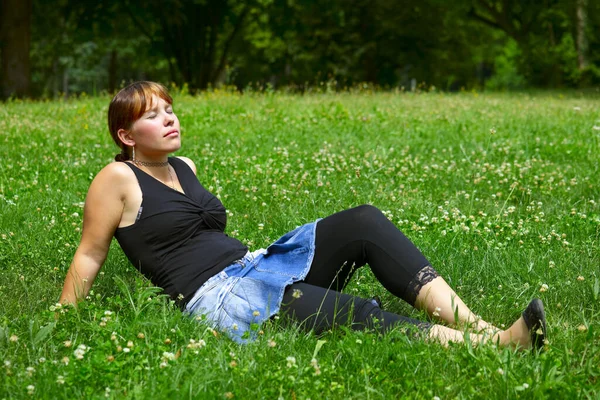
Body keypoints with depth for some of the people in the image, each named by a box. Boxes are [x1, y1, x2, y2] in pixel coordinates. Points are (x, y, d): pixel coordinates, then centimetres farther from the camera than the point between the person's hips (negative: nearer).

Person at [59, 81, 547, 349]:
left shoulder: (184, 169, 21)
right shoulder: (118, 179, -1)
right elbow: (89, 257, 2)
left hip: (253, 265, 8)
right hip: (215, 295, -8)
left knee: (363, 222, -15)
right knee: (360, 316, -29)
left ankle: (479, 327, -29)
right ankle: (493, 347, -41)